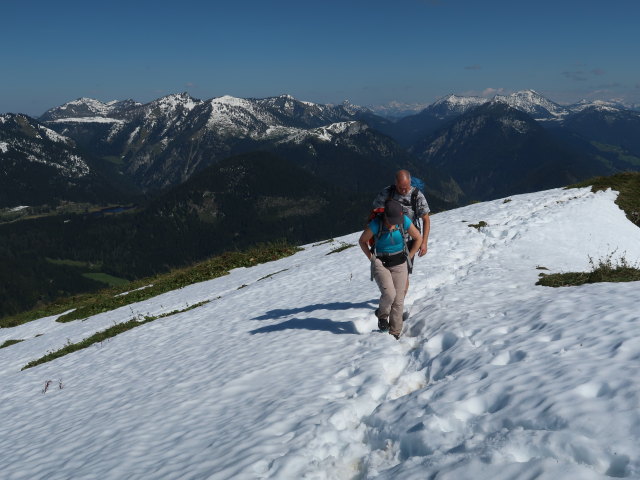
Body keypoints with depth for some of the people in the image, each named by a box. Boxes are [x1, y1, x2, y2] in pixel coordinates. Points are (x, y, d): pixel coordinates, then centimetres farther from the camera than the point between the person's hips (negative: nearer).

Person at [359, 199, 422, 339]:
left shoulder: (404, 221, -13)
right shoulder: (376, 224, -19)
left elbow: (418, 239, 3)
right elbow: (362, 241, 0)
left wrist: (408, 257, 1)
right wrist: (372, 258, -4)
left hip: (399, 265, 2)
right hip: (381, 264, -2)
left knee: (398, 300, -1)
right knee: (389, 294, -23)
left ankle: (395, 333, 15)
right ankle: (382, 314, 10)